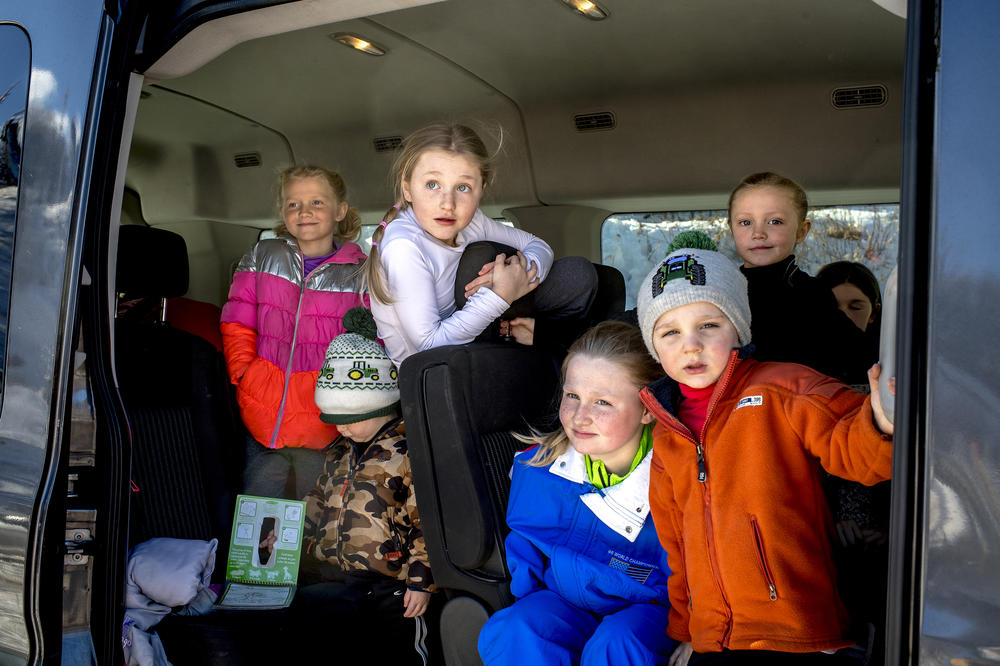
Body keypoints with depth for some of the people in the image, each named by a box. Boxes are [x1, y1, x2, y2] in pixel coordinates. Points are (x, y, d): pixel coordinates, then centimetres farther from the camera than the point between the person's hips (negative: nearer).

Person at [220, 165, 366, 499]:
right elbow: (237, 325, 10)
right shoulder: (261, 257, 7)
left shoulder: (361, 273, 0)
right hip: (261, 425, 2)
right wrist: (245, 375, 0)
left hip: (324, 432, -2)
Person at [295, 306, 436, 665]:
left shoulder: (410, 451, -4)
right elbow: (313, 510, 32)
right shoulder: (340, 453, 23)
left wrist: (421, 580, -12)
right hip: (325, 579, 7)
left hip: (385, 590, -6)